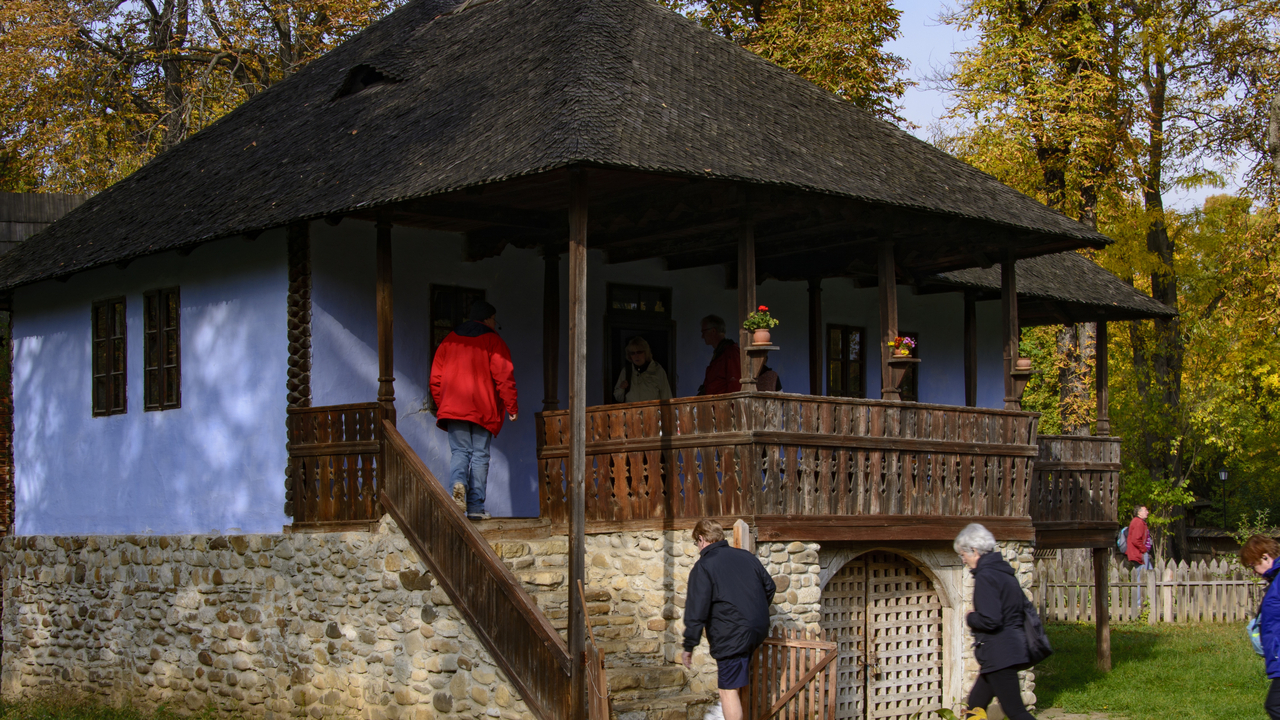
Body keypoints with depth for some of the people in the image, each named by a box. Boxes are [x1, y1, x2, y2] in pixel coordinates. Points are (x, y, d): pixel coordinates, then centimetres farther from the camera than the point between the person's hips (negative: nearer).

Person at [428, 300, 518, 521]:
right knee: (480, 455, 3)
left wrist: (442, 406, 22)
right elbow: (504, 376, -7)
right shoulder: (492, 341, 1)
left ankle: (458, 481, -26)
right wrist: (511, 407, -2)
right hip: (483, 410, -2)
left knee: (459, 451, 6)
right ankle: (476, 506, -2)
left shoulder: (449, 341, 12)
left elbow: (436, 378, 13)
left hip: (453, 407, 2)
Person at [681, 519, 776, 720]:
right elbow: (769, 587, 20)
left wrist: (688, 647, -7)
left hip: (731, 636, -7)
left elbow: (696, 611, -14)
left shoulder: (703, 566, -9)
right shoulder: (747, 556, 10)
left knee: (728, 689, -1)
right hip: (758, 631, 7)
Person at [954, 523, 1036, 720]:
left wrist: (970, 618, -5)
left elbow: (990, 620, -25)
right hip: (1013, 648, 10)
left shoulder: (985, 577, -16)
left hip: (998, 654, -10)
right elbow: (1024, 607, 21)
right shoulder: (1005, 572, 13)